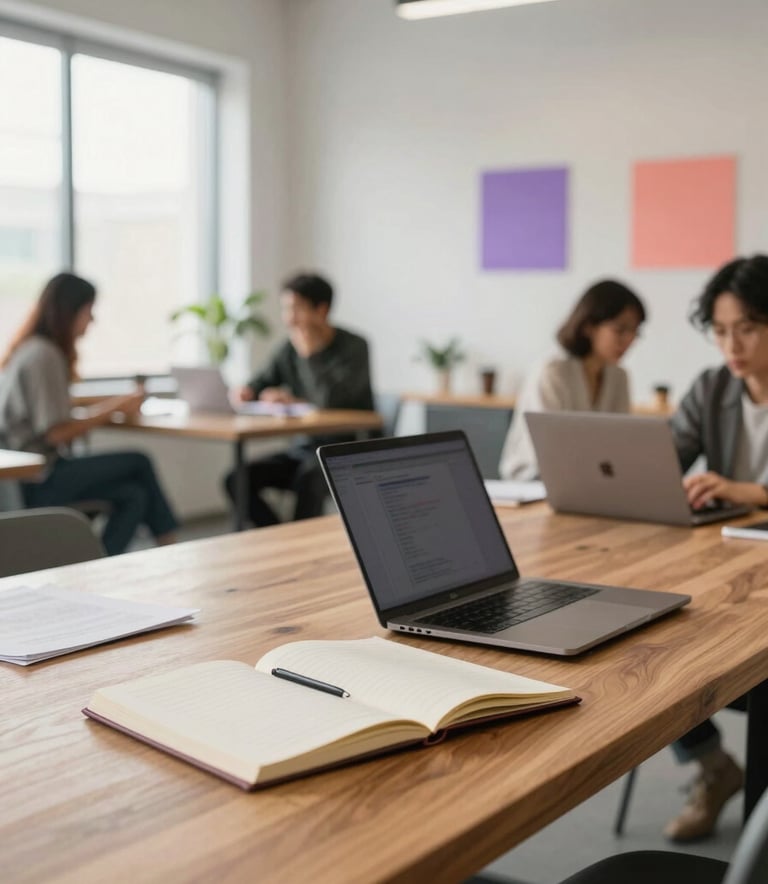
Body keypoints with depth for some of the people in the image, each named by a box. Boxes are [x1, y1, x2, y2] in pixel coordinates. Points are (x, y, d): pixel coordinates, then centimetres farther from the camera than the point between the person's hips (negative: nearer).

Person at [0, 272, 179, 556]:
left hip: (29, 472, 9)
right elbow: (57, 433, -21)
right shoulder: (43, 355, -16)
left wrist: (109, 406, 3)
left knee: (134, 495, -1)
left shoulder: (31, 349, 13)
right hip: (38, 479, -9)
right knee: (139, 463, -5)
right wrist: (114, 408, -12)